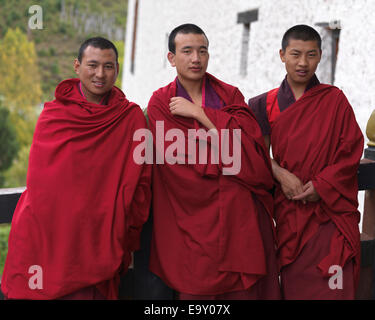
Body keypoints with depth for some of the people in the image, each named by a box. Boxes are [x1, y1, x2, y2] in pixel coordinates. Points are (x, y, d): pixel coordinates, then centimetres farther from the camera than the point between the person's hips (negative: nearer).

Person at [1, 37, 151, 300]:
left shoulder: (132, 117, 2)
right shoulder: (53, 114, 5)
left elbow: (141, 182, 2)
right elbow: (39, 179, 7)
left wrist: (126, 241, 1)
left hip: (96, 244, -1)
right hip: (44, 236, 1)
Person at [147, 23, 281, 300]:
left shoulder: (230, 95, 11)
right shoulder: (161, 102, 5)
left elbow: (251, 140, -7)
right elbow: (178, 158, -8)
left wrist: (199, 114, -9)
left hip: (241, 215, 2)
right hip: (194, 219, -2)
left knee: (245, 289, 0)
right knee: (197, 289, -2)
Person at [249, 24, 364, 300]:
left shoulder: (334, 99, 3)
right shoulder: (266, 104, 7)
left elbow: (351, 151, 0)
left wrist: (321, 185, -12)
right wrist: (281, 174, -12)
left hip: (331, 210, -1)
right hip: (289, 212, 1)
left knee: (332, 287, -7)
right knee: (294, 285, 3)